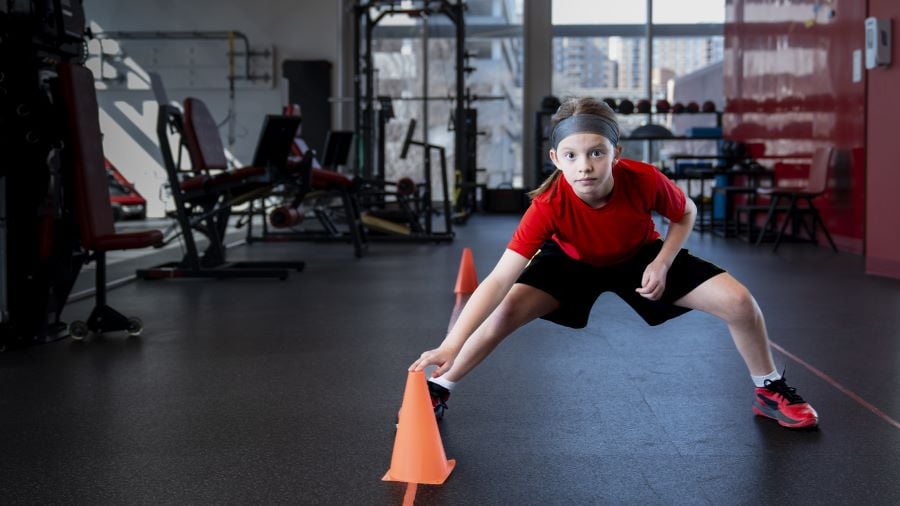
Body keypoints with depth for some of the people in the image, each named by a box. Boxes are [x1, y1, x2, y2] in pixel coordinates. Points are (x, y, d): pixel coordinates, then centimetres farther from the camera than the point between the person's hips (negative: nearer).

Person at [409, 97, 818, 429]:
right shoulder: (548, 205, -39)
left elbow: (686, 214, -9)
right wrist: (451, 344, -54)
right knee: (507, 309, -26)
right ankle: (438, 391, -5)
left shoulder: (645, 181, -35)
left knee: (738, 302, -11)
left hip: (640, 257, 2)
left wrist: (662, 263, -25)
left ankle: (770, 391, 17)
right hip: (572, 262, -1)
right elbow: (499, 280, -44)